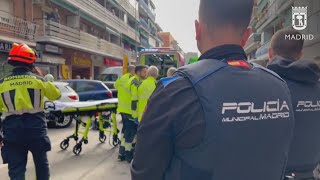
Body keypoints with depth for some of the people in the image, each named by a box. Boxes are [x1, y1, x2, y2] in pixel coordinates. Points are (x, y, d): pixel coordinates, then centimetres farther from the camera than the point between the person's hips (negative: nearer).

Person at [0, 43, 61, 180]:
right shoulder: (38, 80, -4)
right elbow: (56, 95, 11)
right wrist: (48, 85, 29)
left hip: (12, 132, 0)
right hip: (36, 129, 0)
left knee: (16, 169, 8)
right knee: (41, 163, 20)